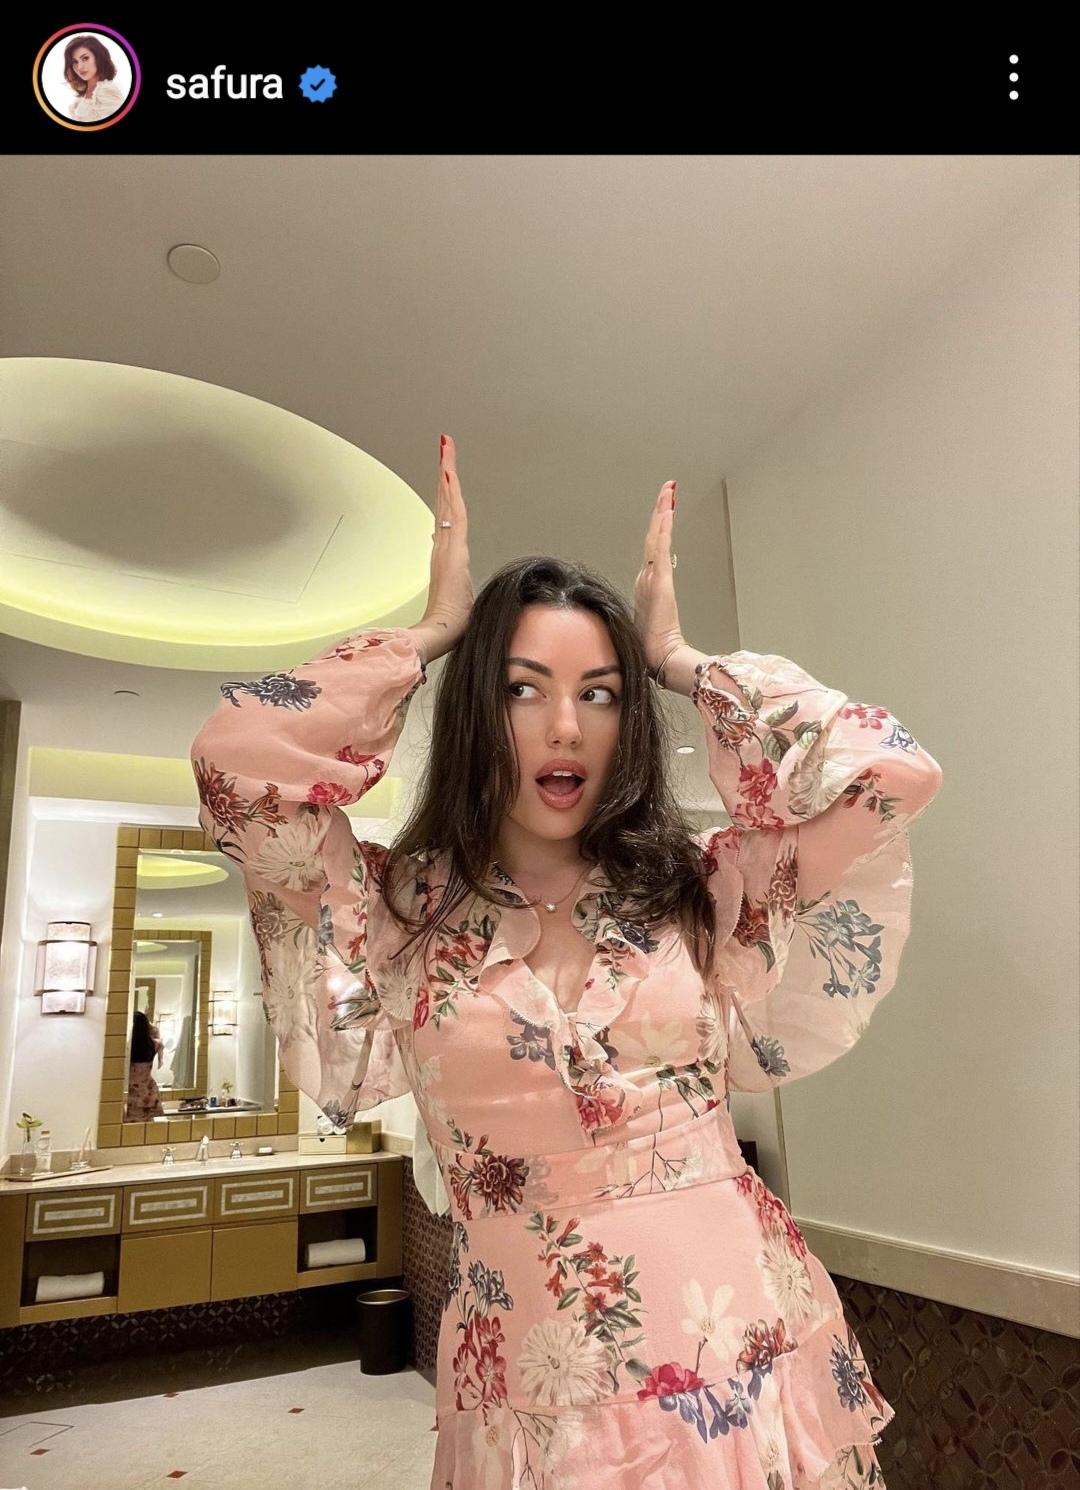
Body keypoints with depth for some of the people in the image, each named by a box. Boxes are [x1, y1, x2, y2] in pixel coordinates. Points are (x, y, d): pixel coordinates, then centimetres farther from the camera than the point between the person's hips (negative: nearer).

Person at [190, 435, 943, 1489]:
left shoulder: (699, 888, 0)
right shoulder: (403, 912, -3)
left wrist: (678, 660, -2)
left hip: (745, 1356, 2)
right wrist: (431, 635, -4)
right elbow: (236, 757, -14)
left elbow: (891, 773, -10)